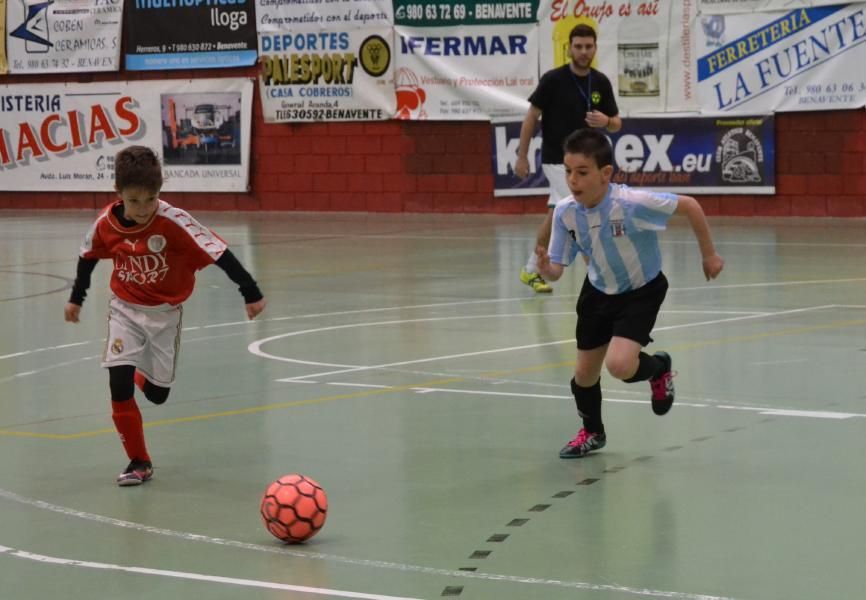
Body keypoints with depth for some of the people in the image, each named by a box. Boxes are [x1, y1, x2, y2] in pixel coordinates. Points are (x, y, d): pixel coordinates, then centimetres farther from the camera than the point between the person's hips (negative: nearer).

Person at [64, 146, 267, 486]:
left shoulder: (173, 221, -26)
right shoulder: (106, 223, -15)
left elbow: (218, 253, -24)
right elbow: (88, 257, 6)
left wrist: (250, 292, -24)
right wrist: (76, 298, 18)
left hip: (165, 313, -1)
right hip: (125, 310, 1)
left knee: (158, 393, 7)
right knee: (119, 386, -13)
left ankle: (141, 376, 45)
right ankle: (139, 462, 2)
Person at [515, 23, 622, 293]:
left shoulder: (601, 82, 0)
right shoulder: (553, 79, -13)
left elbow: (616, 124, 7)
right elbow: (531, 116, -6)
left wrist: (605, 121, -17)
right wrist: (522, 156, -8)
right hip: (558, 160, -6)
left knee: (555, 217, 15)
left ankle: (532, 270, 29)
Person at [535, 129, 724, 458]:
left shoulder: (631, 202, -33)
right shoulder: (565, 211, -19)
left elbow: (689, 205, -20)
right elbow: (556, 270, -12)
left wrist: (709, 255, -10)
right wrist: (544, 268, -37)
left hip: (641, 291, -5)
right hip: (599, 291, 5)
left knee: (619, 365, -23)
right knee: (584, 372, 11)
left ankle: (658, 368, 14)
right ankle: (592, 432, 42)